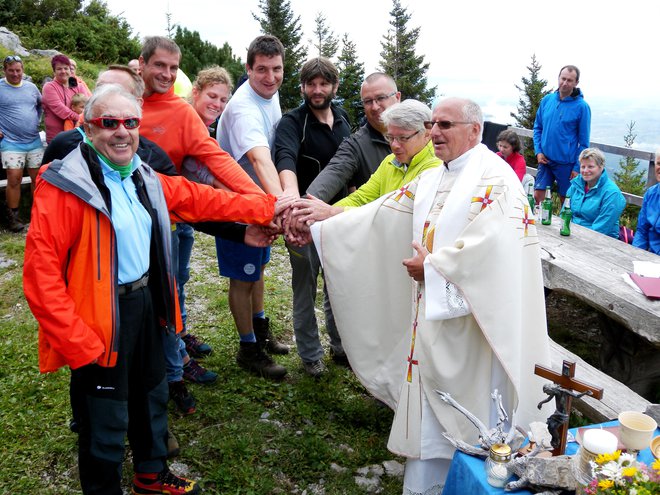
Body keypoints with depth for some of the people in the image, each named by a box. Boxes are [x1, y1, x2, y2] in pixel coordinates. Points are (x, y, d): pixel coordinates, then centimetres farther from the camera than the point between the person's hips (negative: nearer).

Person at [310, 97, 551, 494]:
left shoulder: (495, 178, -11)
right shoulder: (431, 179, 12)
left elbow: (489, 242, -26)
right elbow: (379, 215, 9)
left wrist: (432, 267, -17)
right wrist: (316, 227, 4)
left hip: (472, 318, -7)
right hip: (432, 313, 7)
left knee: (466, 412, 4)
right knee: (431, 405, 16)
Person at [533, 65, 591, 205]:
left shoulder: (581, 106, -9)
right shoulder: (547, 100, 3)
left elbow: (584, 141, -7)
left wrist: (578, 167, -8)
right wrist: (538, 151, 0)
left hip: (566, 164, -3)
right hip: (545, 160, 3)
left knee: (566, 200, 9)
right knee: (537, 197, 2)